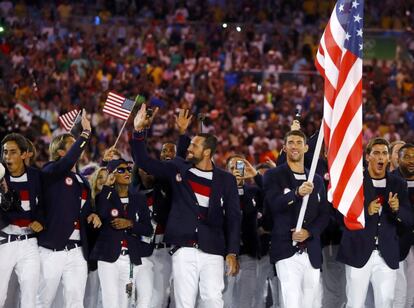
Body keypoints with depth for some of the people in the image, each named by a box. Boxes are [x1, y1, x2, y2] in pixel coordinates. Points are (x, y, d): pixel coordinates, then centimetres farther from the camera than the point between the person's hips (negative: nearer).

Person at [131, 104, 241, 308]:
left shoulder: (225, 180, 5)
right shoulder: (178, 169, 9)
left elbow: (233, 217, 3)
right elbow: (144, 161, 12)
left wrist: (232, 252, -5)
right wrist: (139, 131, 0)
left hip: (212, 252, -1)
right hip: (184, 250, 1)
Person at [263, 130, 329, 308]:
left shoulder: (317, 181, 17)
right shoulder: (273, 176, 3)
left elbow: (324, 215, 13)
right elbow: (274, 204, -14)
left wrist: (309, 232, -7)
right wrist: (297, 193, -31)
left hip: (312, 252, 5)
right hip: (287, 252, -5)